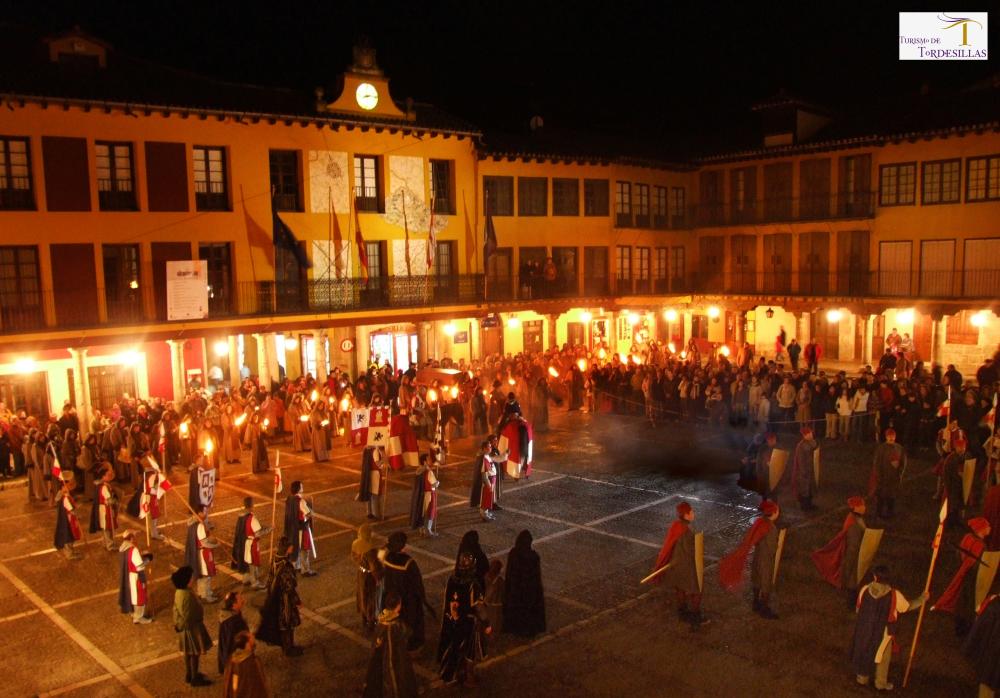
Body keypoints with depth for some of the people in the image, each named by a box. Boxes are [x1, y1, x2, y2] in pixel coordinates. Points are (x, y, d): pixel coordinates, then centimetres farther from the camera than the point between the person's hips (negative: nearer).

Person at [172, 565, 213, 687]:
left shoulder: (178, 592, -3)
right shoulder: (186, 595, -32)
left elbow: (176, 609, 10)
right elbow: (188, 615, -26)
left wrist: (177, 623, 21)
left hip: (184, 626, 9)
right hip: (191, 626, -9)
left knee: (188, 651, 22)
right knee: (195, 653, 6)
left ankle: (190, 675, 37)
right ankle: (195, 678, 18)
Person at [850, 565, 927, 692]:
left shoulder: (865, 590, -17)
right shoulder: (894, 595, -24)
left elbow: (858, 609, -3)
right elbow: (908, 606, -4)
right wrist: (922, 598, 13)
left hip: (865, 629, 2)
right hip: (883, 632, -2)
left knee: (864, 653, 25)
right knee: (883, 658, 22)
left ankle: (862, 679, 43)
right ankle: (881, 684, 41)